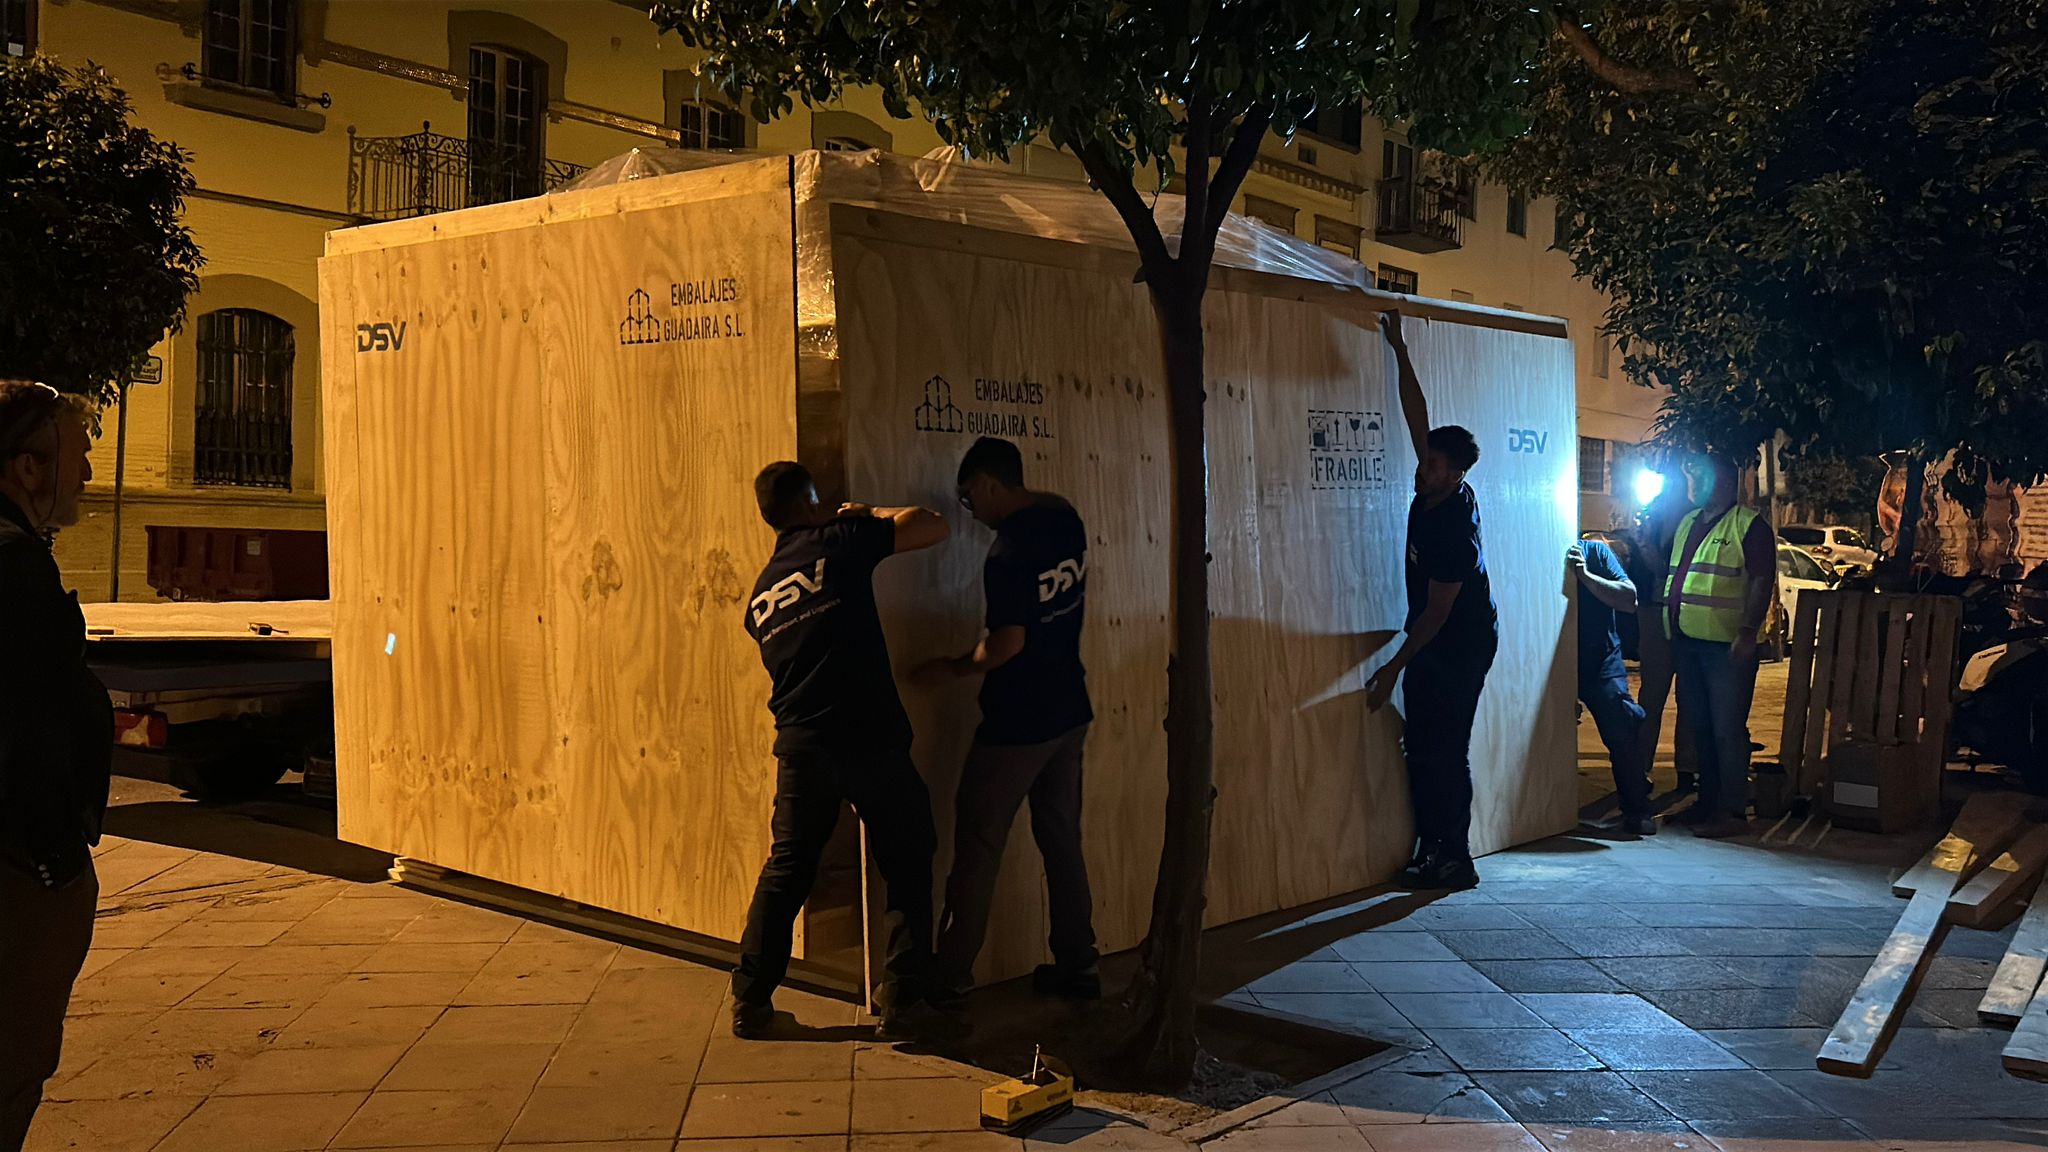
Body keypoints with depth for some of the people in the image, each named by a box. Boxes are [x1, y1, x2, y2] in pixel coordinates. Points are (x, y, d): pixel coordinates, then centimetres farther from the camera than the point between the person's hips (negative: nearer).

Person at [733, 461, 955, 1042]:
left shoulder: (761, 595, 17)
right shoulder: (838, 543, -1)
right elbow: (932, 525, 1)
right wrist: (871, 513, 17)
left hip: (801, 748, 5)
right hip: (871, 740, -5)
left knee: (785, 872, 17)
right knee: (908, 870, 8)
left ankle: (751, 1002, 20)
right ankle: (902, 1003, 8)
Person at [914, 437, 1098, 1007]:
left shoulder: (1008, 551, -21)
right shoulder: (1065, 518, 2)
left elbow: (1008, 643, -23)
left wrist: (952, 668, -9)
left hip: (1016, 723, -8)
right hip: (1069, 711, 8)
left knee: (978, 845, 3)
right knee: (1062, 838, 15)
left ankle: (951, 977, 10)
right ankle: (1077, 965, 21)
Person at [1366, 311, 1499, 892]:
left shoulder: (1456, 532, -25)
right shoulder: (1434, 490, -3)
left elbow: (1437, 613, -22)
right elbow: (1417, 417, 4)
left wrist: (1394, 666, -19)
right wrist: (1399, 351, 3)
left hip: (1462, 646, -9)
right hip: (1430, 643, 9)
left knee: (1447, 751, -7)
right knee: (1421, 749, 7)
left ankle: (1455, 859, -1)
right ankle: (1430, 849, 12)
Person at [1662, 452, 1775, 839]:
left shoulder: (1749, 525, -6)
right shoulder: (1687, 523, 19)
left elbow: (1762, 582, -13)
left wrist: (1747, 632, -21)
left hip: (1727, 645, -8)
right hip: (1687, 642, 8)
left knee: (1727, 729, -4)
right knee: (1699, 726, 13)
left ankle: (1733, 811, 1)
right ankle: (1707, 801, 23)